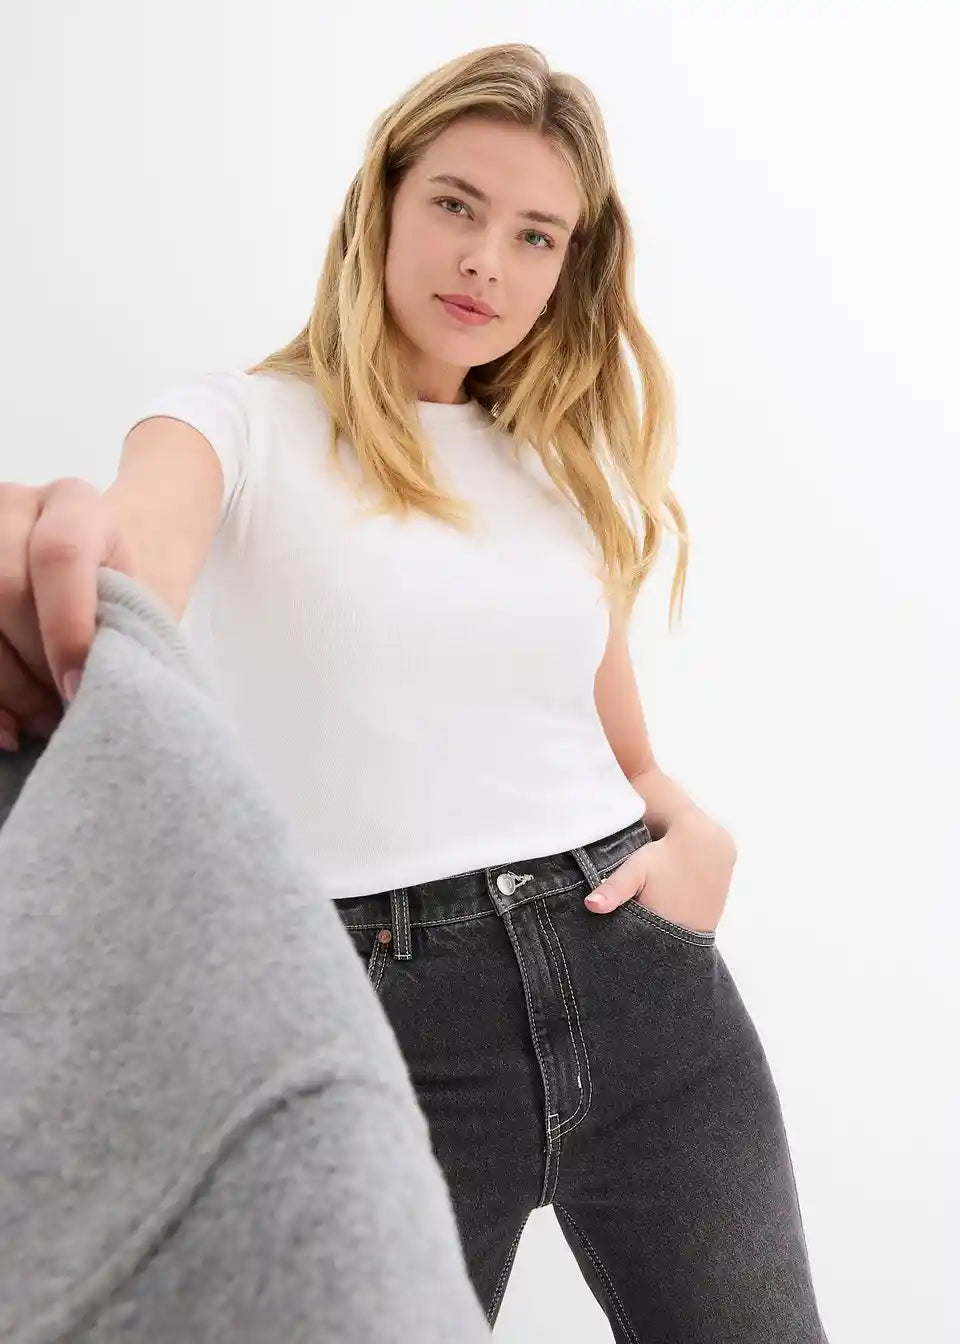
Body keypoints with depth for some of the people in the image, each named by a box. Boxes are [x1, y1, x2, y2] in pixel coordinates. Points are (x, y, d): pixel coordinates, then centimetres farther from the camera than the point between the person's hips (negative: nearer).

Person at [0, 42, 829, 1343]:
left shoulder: (570, 472, 13)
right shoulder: (240, 421, -1)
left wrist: (702, 837, -4)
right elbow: (127, 589, -24)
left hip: (642, 980, 5)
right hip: (384, 1014, -4)